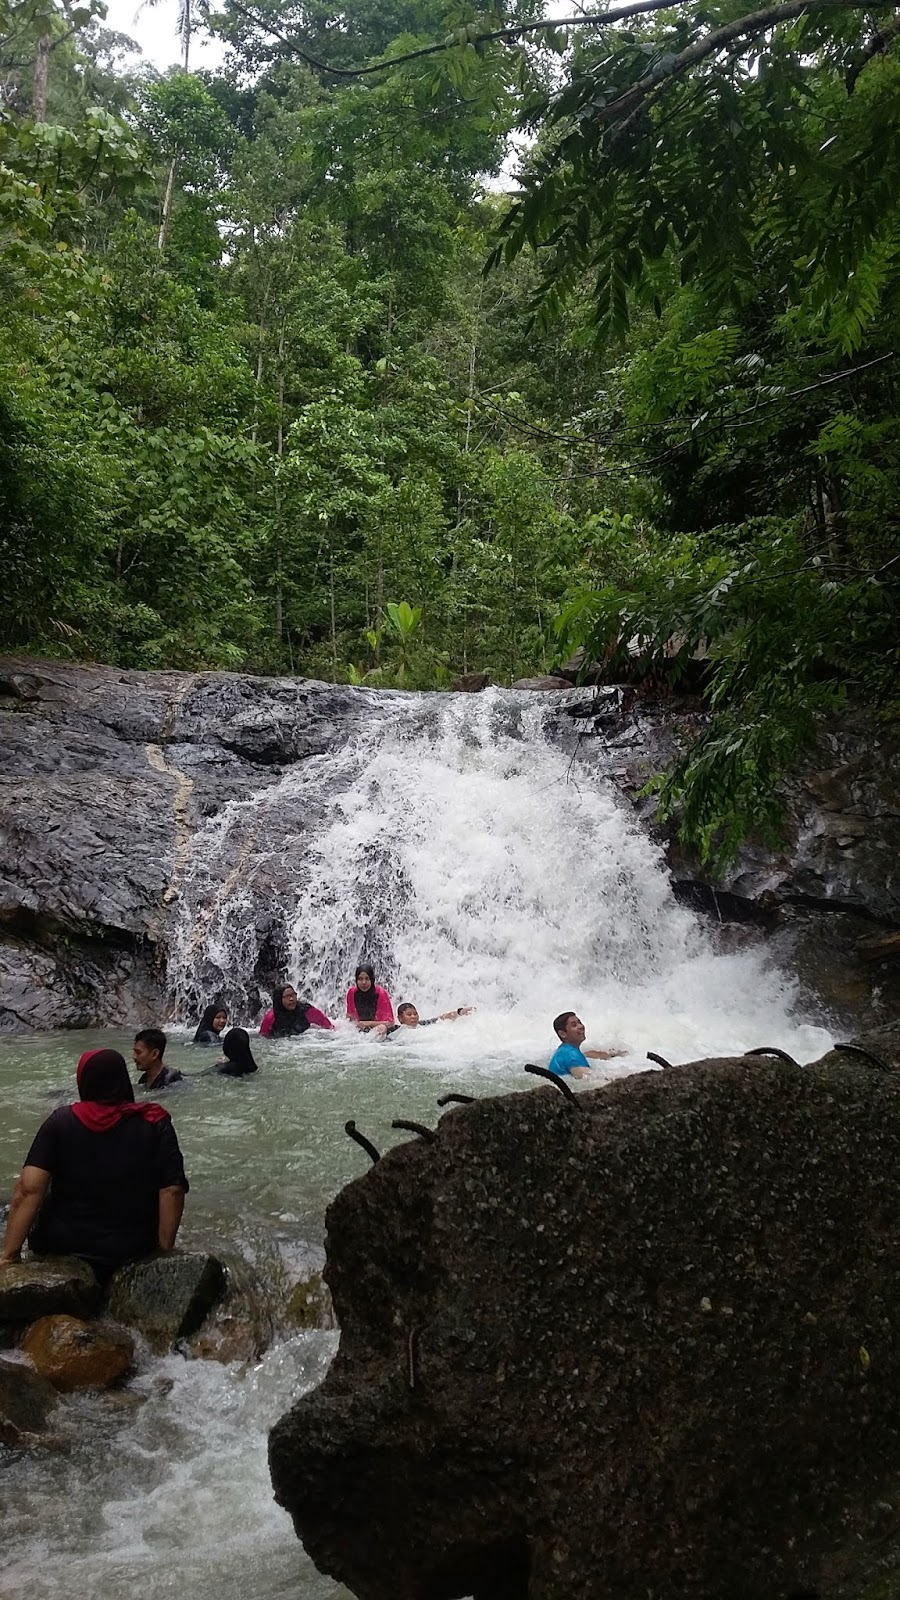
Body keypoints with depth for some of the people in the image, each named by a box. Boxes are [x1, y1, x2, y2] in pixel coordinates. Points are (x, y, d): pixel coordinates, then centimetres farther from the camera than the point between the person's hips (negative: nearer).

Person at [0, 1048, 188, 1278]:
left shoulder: (61, 1121, -8)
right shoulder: (154, 1123, -9)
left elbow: (28, 1190, -16)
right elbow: (172, 1191, -14)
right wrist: (165, 1251, -4)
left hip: (61, 1246, 0)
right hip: (132, 1252, 1)